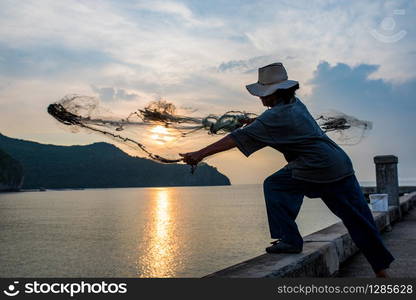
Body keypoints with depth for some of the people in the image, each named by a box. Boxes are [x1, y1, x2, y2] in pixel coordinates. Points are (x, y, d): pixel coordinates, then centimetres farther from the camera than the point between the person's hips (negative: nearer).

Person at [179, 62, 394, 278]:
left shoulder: (275, 117, -9)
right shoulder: (296, 104, 16)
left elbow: (237, 138, -12)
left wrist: (200, 154, -10)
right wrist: (255, 121, 25)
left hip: (317, 170, -9)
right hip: (342, 167, 9)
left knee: (273, 185, 6)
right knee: (359, 221, 13)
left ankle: (289, 239, 4)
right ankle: (382, 270, 18)